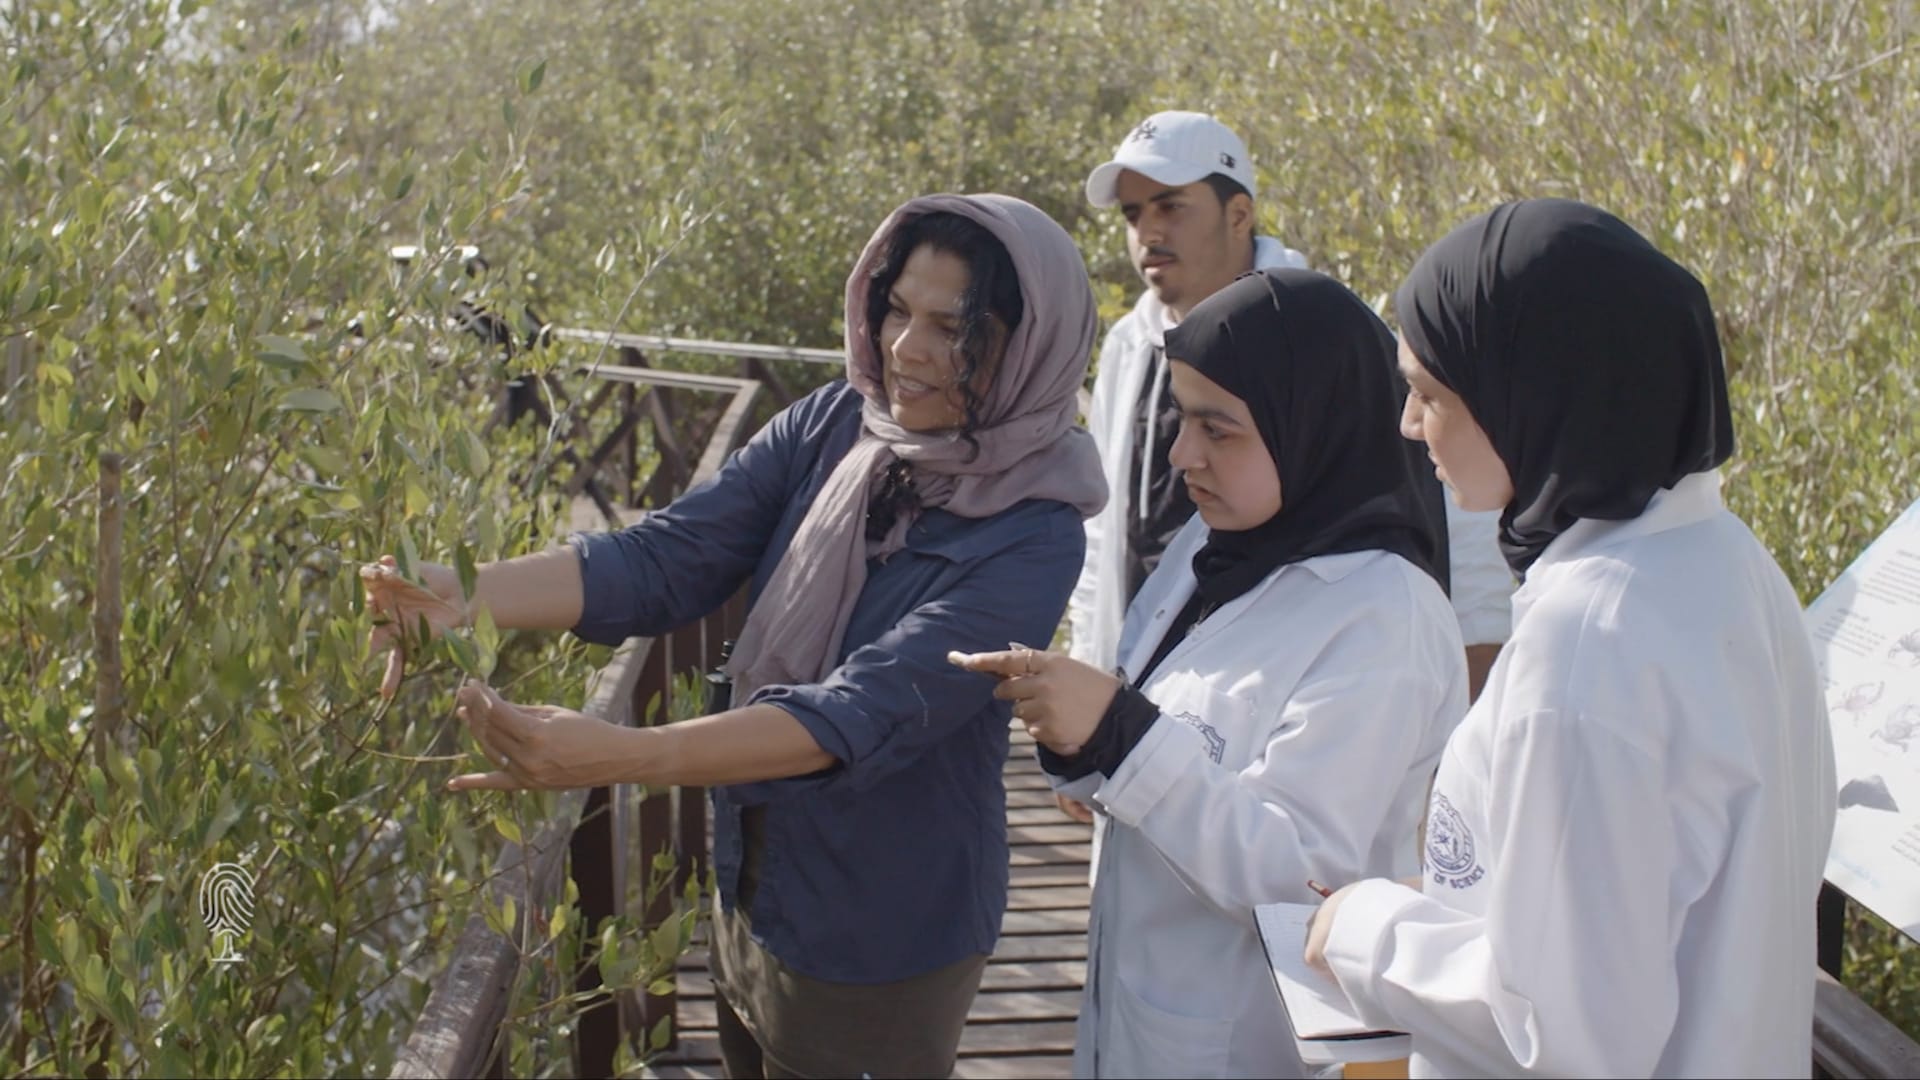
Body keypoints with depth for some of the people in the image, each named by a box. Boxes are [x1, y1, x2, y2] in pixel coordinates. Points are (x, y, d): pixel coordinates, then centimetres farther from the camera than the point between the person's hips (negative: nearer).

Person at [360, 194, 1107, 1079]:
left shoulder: (1032, 534, -23)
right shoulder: (837, 424, -7)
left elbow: (869, 712, -34)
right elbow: (666, 558, -12)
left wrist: (617, 756, -46)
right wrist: (465, 596, -29)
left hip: (877, 946, -5)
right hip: (752, 893, 5)